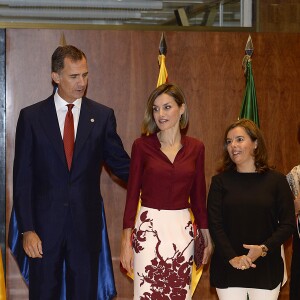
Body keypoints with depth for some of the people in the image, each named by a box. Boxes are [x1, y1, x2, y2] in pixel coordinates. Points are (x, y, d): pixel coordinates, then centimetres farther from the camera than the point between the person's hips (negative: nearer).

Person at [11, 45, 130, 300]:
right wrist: (27, 229, -8)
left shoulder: (102, 116, 4)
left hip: (86, 224, 1)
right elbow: (22, 178, -1)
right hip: (45, 223, -1)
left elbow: (120, 163, 8)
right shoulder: (31, 117, 0)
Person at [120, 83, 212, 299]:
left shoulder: (195, 148, 6)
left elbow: (198, 196, 11)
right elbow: (132, 194, -1)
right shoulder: (142, 145, -1)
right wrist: (126, 240, -4)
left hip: (182, 230, 3)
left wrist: (207, 238, 12)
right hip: (149, 228, -2)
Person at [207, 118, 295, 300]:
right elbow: (214, 224, -4)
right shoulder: (220, 181, 3)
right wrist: (232, 257, -16)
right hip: (228, 268, 0)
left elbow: (288, 224, -1)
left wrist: (264, 249, -15)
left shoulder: (276, 180, 1)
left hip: (266, 269, 0)